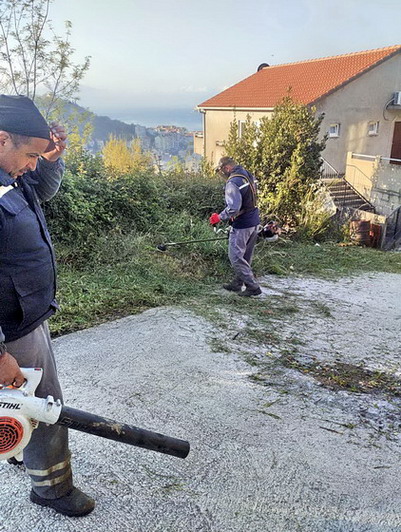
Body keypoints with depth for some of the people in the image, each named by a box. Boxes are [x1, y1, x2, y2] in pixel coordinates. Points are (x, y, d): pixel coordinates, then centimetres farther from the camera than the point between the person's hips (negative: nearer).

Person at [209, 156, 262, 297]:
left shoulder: (233, 182, -21)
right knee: (245, 256, 17)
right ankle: (237, 283, 31)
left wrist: (219, 217, -14)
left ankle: (253, 287, 4)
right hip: (254, 222, 9)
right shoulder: (249, 175, 8)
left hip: (241, 225, -9)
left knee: (236, 257, 1)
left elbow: (233, 208, -29)